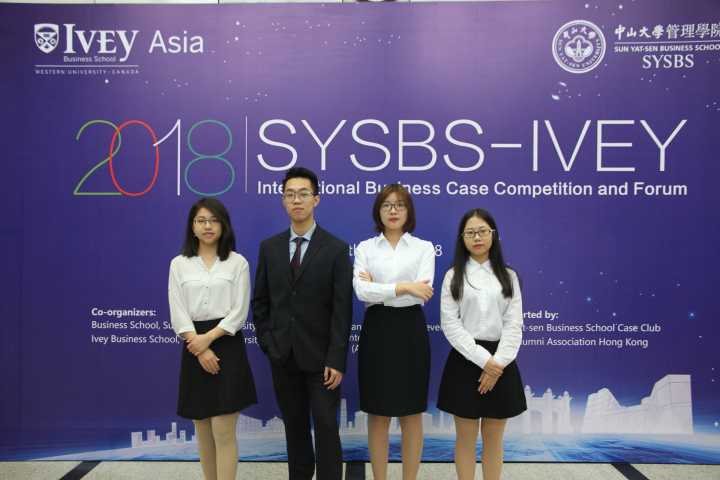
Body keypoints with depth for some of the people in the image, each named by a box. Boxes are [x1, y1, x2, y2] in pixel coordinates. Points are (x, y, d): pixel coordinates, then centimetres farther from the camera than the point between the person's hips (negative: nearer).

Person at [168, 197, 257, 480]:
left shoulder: (238, 262, 1)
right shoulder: (179, 264, 6)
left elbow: (239, 312, -5)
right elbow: (178, 314, 0)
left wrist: (208, 338, -15)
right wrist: (200, 349, -11)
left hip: (227, 347, -3)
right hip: (194, 349, 3)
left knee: (224, 432, -4)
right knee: (203, 432, 12)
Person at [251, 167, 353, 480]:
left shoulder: (336, 249, -6)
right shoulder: (269, 247, 5)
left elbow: (342, 309, -10)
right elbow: (260, 301, 9)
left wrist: (337, 360, -14)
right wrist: (267, 343, 0)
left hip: (320, 356, -3)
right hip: (282, 355, 4)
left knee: (326, 427, 2)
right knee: (294, 426, 16)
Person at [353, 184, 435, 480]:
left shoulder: (424, 248, 3)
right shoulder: (365, 248, 5)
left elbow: (422, 293, -11)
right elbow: (361, 291, -11)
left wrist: (378, 289, -10)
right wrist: (403, 287, -16)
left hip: (410, 332, 0)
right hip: (377, 332, 1)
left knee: (411, 415, 8)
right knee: (378, 415, 8)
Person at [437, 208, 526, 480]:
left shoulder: (508, 276, 7)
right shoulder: (453, 276, 1)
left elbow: (514, 324, 0)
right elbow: (450, 324, -7)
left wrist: (498, 362, -13)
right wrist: (483, 359, -15)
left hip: (501, 362, 2)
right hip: (466, 361, -2)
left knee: (494, 440, 11)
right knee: (466, 439, 7)